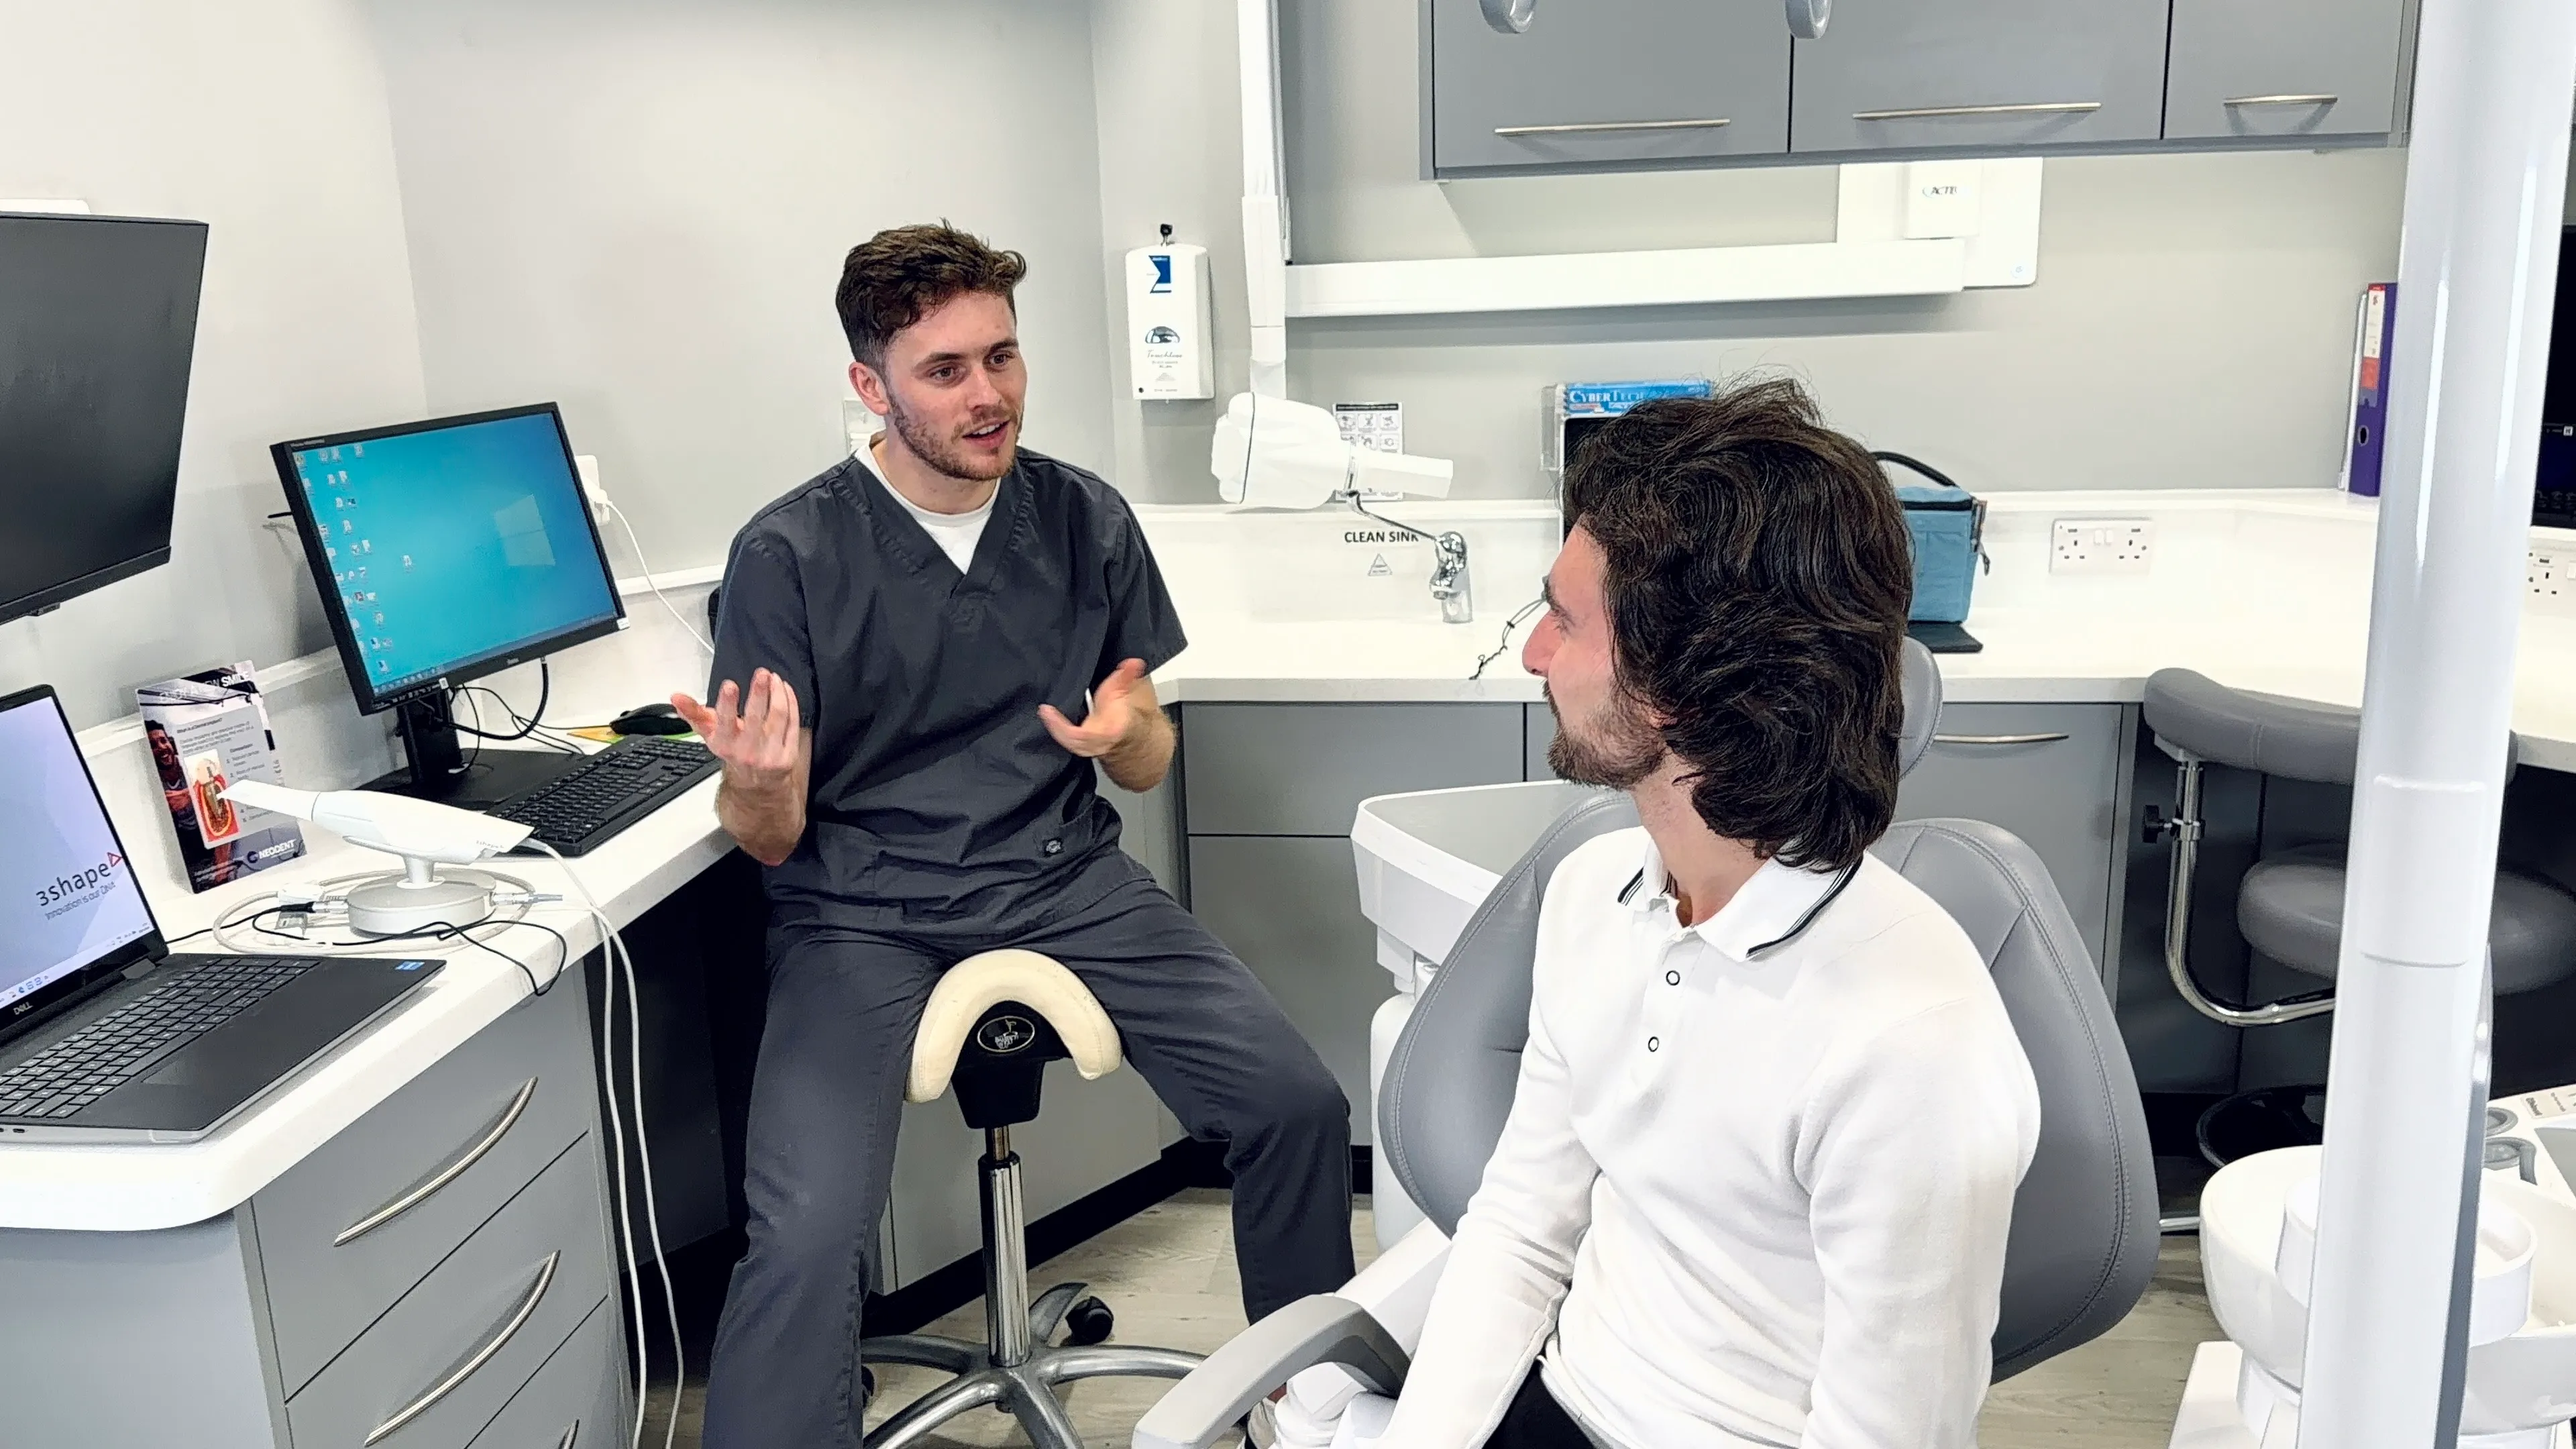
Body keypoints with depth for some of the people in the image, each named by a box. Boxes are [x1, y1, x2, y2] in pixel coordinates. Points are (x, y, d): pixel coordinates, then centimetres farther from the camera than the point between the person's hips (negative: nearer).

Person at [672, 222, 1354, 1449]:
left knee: (1298, 1104, -12)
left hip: (1062, 877, 3)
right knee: (806, 1237, -27)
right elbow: (770, 840, -2)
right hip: (860, 914, -2)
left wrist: (1127, 733, -13)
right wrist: (756, 783, -26)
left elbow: (1146, 767, 11)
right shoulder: (788, 555, -6)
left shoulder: (1089, 521, 3)